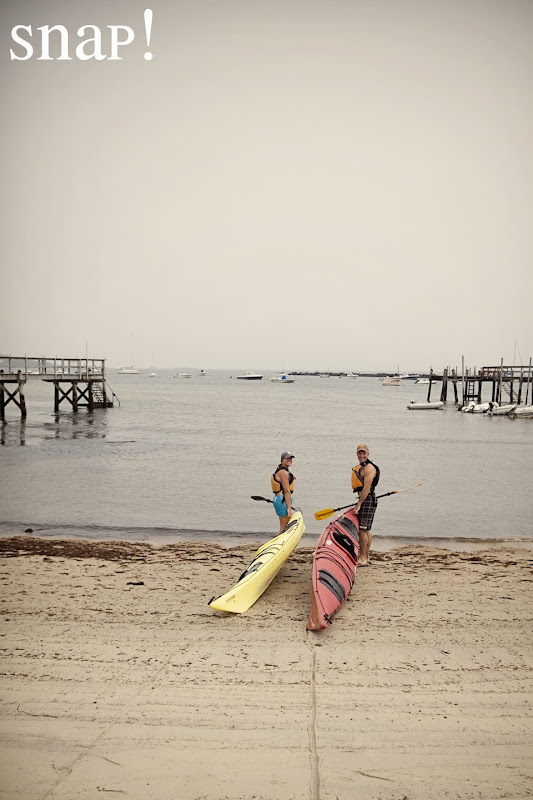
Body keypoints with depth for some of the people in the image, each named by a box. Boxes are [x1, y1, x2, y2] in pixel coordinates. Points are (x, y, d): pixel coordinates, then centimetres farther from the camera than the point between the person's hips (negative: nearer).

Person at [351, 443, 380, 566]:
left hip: (367, 500, -10)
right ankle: (366, 557, 19)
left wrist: (358, 504, -21)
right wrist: (359, 503, 20)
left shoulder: (369, 468, -13)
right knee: (366, 530, 13)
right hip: (364, 499, 10)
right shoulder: (361, 467, 19)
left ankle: (362, 559, -10)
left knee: (363, 529, -11)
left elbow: (366, 488, -20)